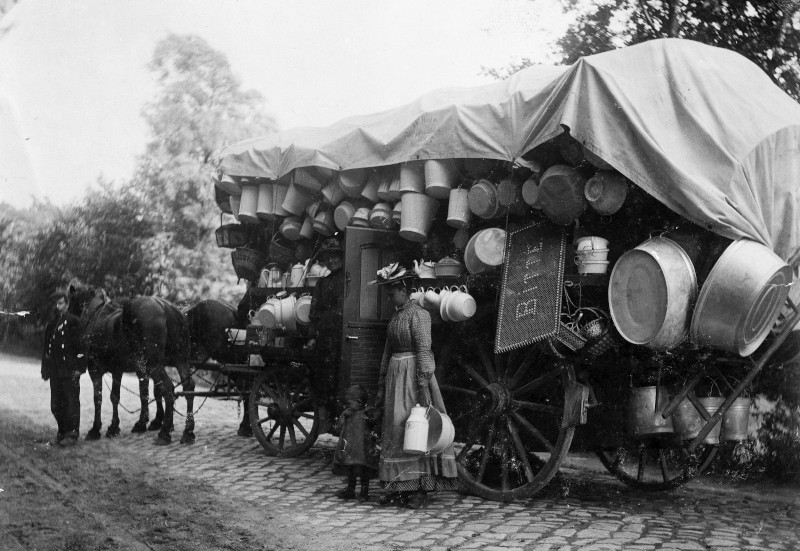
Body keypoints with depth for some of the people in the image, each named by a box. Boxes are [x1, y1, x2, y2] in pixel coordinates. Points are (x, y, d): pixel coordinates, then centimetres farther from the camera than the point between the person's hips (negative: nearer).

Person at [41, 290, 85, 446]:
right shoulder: (51, 324, 13)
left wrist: (78, 368, -14)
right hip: (55, 371, 6)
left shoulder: (73, 321, -5)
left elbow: (80, 346, -9)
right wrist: (45, 369, 11)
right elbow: (47, 348, 17)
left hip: (70, 370, -6)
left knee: (71, 403, -2)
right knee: (56, 405, 11)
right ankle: (62, 431, 24)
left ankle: (72, 434, 3)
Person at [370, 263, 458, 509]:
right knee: (395, 430, 8)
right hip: (395, 374, 8)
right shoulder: (395, 316, 16)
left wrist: (423, 383, -22)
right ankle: (397, 488, 13)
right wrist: (382, 385, 20)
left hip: (413, 374, -8)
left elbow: (424, 349, -16)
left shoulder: (418, 314, -10)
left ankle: (420, 488, -2)